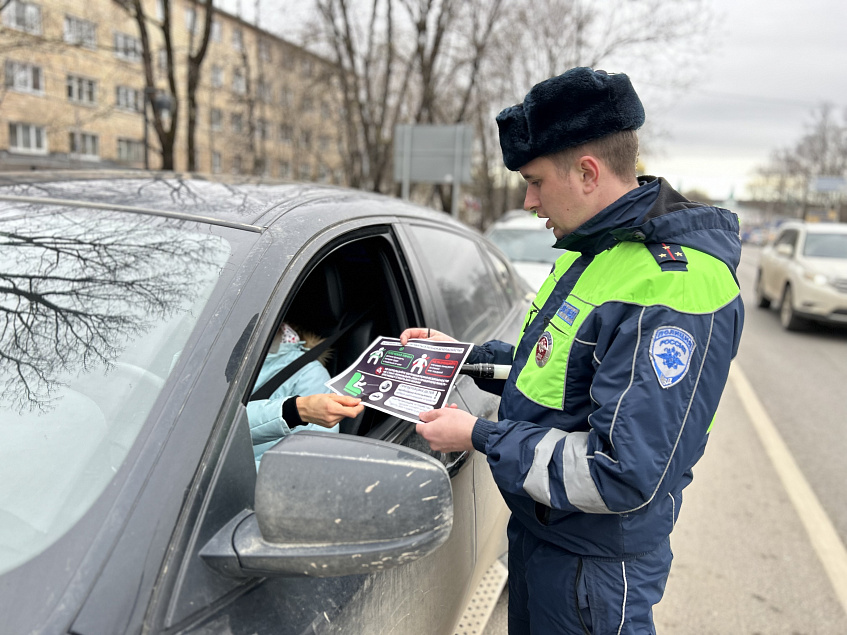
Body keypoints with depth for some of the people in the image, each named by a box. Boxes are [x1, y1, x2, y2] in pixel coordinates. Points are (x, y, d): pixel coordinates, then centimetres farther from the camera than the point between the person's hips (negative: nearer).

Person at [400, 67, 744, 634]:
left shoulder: (674, 289, -29)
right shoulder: (595, 249, 4)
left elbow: (625, 475, -32)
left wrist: (480, 437, -24)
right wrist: (464, 354, 7)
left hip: (591, 565, -9)